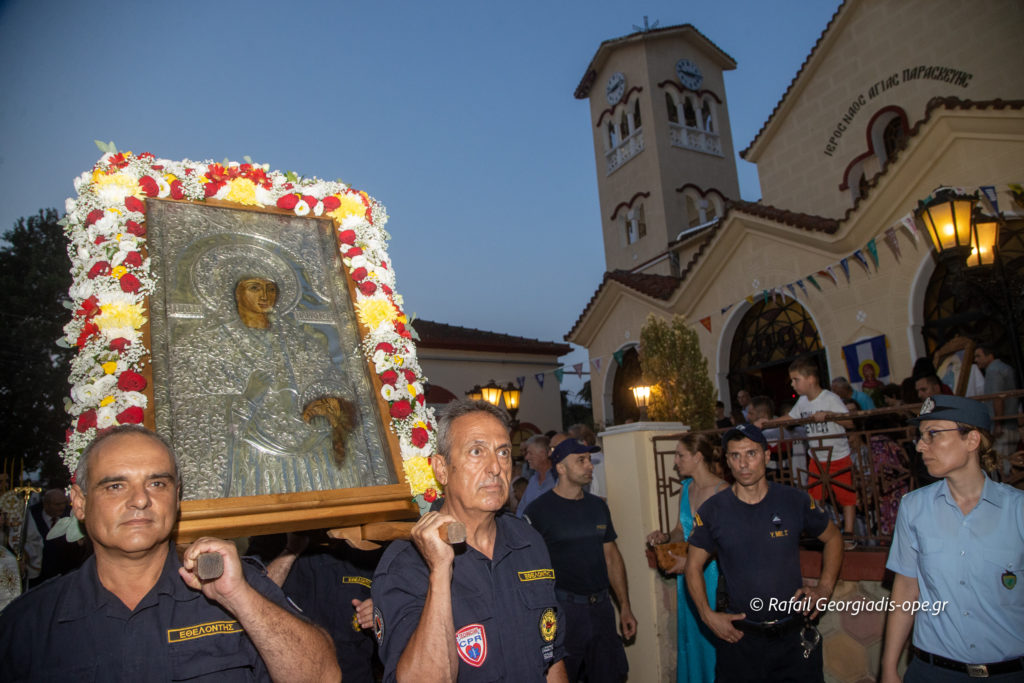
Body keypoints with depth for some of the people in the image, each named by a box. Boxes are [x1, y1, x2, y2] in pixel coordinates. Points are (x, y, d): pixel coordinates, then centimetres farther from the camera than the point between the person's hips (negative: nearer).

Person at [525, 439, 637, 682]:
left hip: (601, 606, 5)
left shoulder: (598, 506, 8)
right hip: (563, 609, -5)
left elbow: (612, 557, 12)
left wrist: (625, 607, 11)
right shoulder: (539, 510, -11)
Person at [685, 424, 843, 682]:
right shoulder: (712, 511, -7)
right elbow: (693, 567, 3)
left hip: (794, 635, 1)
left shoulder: (795, 501, -5)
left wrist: (824, 588, 1)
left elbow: (833, 538, 11)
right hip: (740, 638, 0)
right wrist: (708, 615, -7)